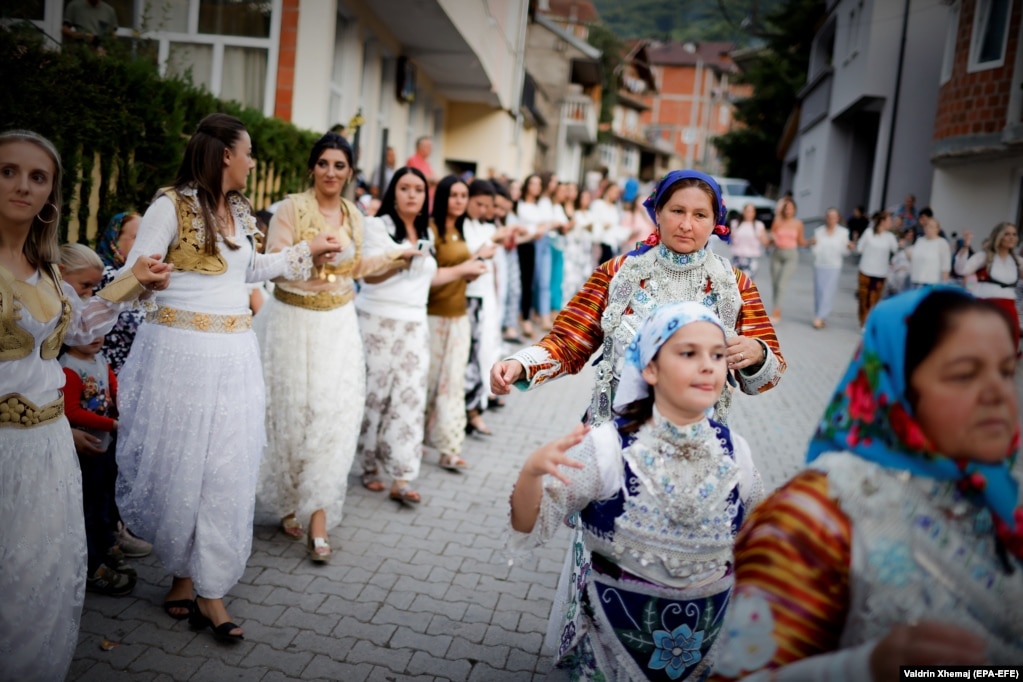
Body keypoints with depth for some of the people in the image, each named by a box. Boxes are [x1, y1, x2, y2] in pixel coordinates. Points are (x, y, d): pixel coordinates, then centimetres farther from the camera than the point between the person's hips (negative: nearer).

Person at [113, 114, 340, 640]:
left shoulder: (239, 211, 14)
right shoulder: (171, 206, -8)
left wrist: (307, 252, 31)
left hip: (234, 355, 6)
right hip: (183, 350, -6)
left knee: (227, 470, 4)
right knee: (182, 465, 5)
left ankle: (203, 585, 14)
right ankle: (187, 578, 25)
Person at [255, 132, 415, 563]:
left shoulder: (353, 215, 9)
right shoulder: (292, 208, -6)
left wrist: (395, 259, 12)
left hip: (338, 324, 4)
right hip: (293, 321, -3)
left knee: (335, 415, -4)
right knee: (291, 413, 5)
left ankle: (318, 517, 2)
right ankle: (288, 505, 25)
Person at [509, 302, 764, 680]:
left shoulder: (734, 450, -7)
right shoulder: (607, 447, -19)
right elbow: (531, 529, -19)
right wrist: (531, 471, -36)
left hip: (712, 634, 3)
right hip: (618, 630, -3)